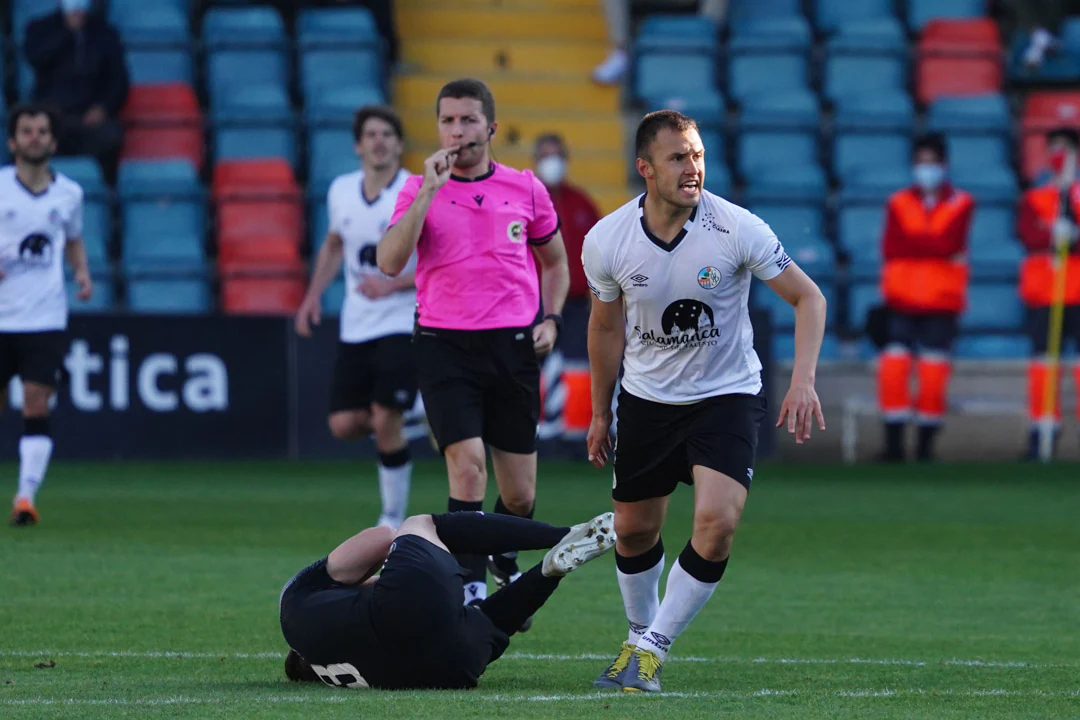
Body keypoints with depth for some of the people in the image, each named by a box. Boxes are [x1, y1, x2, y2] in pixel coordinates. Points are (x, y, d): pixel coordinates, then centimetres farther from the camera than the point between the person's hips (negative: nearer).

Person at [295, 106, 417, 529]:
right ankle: (391, 430, 32)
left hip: (402, 324, -5)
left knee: (385, 422, -14)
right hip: (355, 328, 5)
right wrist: (314, 295, 11)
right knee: (343, 425, -3)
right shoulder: (341, 191, 4)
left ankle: (393, 520, 2)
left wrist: (393, 285, -21)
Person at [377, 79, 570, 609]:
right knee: (467, 466, -19)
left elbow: (554, 260, 20)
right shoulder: (420, 190, 0)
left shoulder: (525, 188, 5)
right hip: (445, 345, -2)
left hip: (513, 346, 2)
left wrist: (550, 317, 4)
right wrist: (430, 190, -19)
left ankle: (504, 564, 36)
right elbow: (390, 262, -16)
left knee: (520, 495, 5)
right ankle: (471, 587, -8)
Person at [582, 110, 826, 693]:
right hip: (646, 398, 2)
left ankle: (653, 647, -4)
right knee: (634, 532, 10)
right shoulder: (605, 241, -13)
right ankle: (640, 635, 38)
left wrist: (803, 379, -23)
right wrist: (600, 413, 14)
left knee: (717, 521, -20)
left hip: (726, 395, -2)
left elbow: (808, 298, -10)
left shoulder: (736, 229, -19)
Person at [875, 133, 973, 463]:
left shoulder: (960, 204, 4)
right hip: (901, 301, 1)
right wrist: (933, 244, -9)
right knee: (893, 369, -9)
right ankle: (894, 443, -7)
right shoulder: (898, 203, 10)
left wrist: (912, 242, -6)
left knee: (933, 374, -2)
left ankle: (926, 444, 6)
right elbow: (891, 249, -2)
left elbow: (948, 243, -11)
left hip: (941, 302, -1)